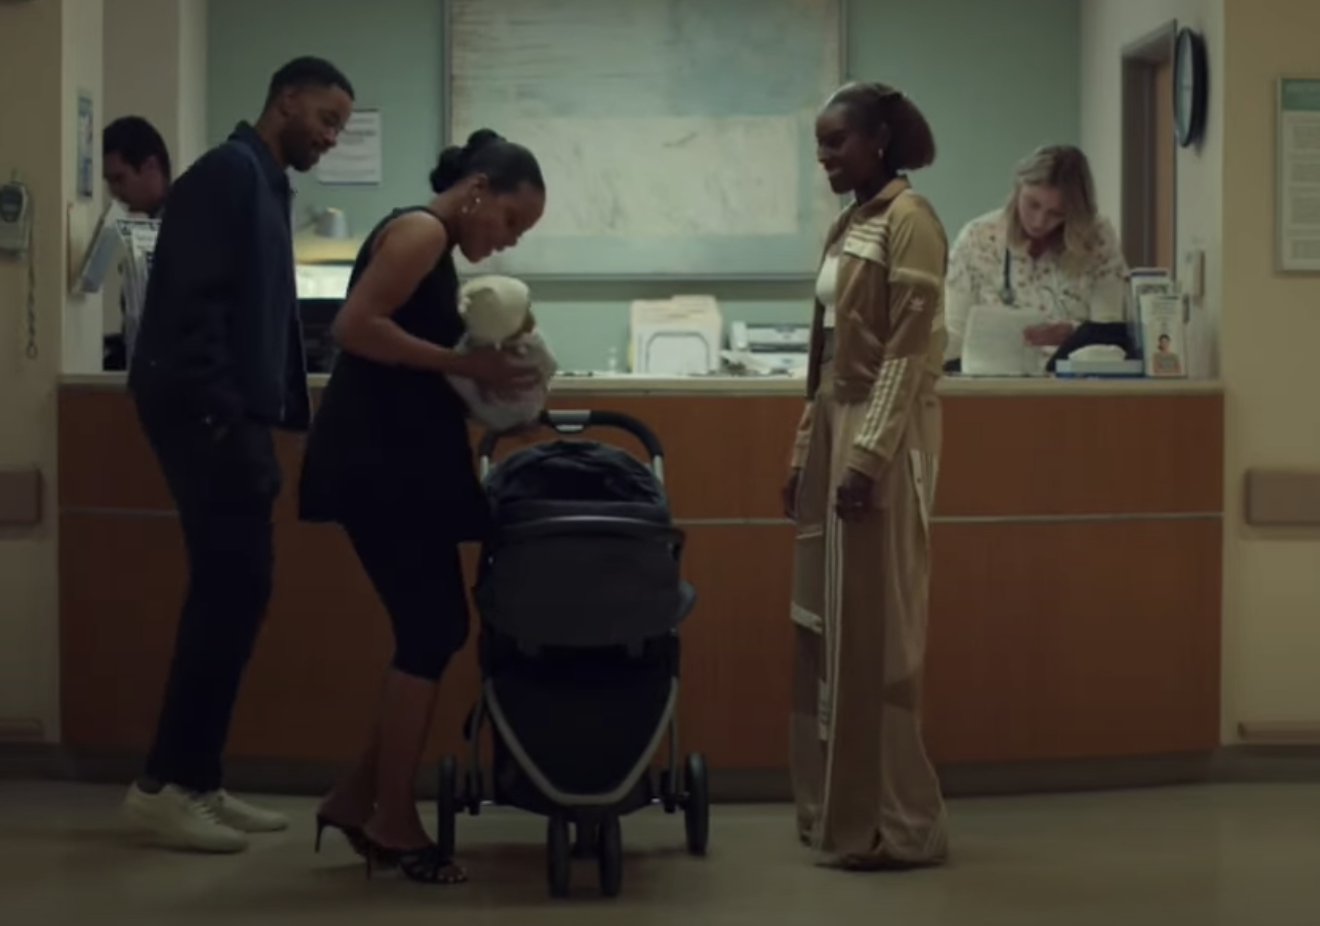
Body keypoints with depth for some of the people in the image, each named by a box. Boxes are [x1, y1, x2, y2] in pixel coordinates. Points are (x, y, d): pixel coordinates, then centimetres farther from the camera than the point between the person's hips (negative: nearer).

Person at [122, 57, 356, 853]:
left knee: (235, 593, 9)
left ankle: (195, 780, 13)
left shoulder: (266, 184, 19)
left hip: (233, 415, 10)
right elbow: (192, 304, -19)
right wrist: (220, 417, -21)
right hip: (205, 415, -10)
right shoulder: (230, 172, -10)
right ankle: (165, 784, -5)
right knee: (232, 593, -10)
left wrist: (292, 412, 14)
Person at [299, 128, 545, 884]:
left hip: (405, 461, 10)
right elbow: (357, 326, -21)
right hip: (376, 460, -10)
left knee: (433, 630, 10)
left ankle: (358, 798, 16)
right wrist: (464, 363, -18)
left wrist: (484, 368, 1)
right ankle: (394, 820, 3)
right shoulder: (420, 230, -10)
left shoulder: (440, 252, 20)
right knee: (432, 630, -6)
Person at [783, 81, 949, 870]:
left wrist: (869, 453, -22)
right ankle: (840, 810, 18)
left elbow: (910, 352, -17)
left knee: (873, 629, -6)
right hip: (835, 433, 9)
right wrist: (806, 452, 16)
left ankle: (893, 825, 0)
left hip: (880, 440, -9)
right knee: (830, 626, 11)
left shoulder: (909, 219, -10)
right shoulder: (852, 224, 16)